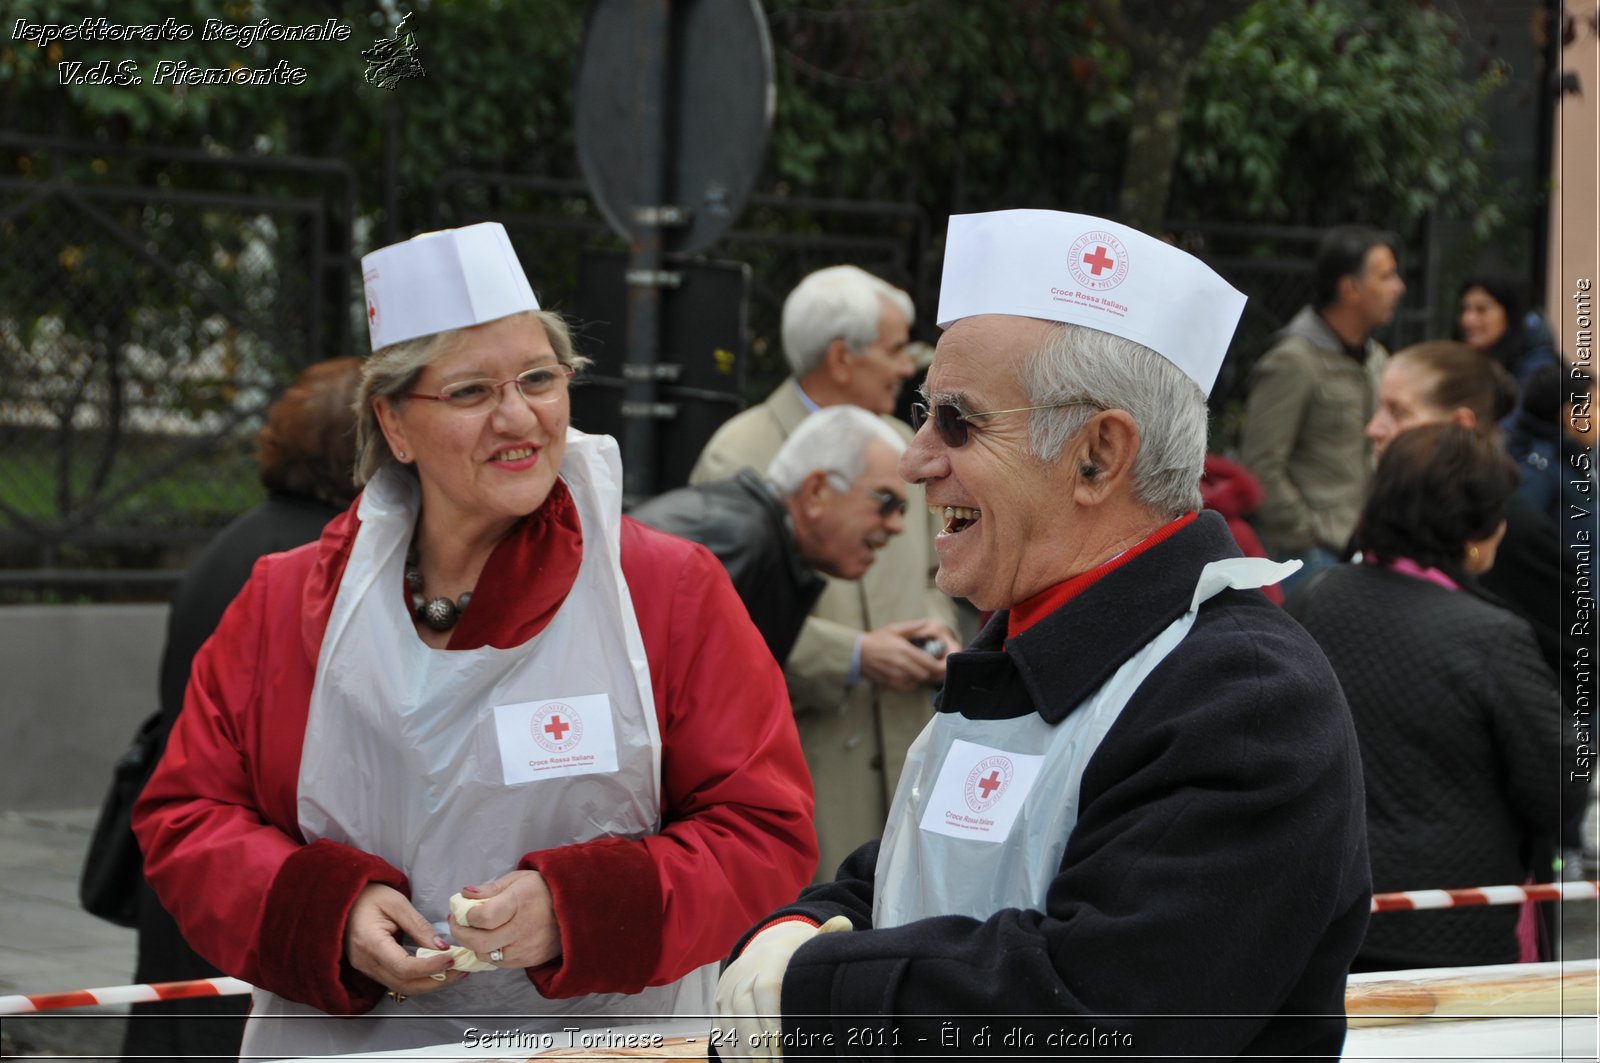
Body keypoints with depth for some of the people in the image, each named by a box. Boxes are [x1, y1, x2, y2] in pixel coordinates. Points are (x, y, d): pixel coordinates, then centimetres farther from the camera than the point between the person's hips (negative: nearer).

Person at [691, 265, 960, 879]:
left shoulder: (901, 444, 16)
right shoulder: (738, 456, -8)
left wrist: (938, 628, 3)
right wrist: (853, 656, -17)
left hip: (905, 754, 6)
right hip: (798, 753, -6)